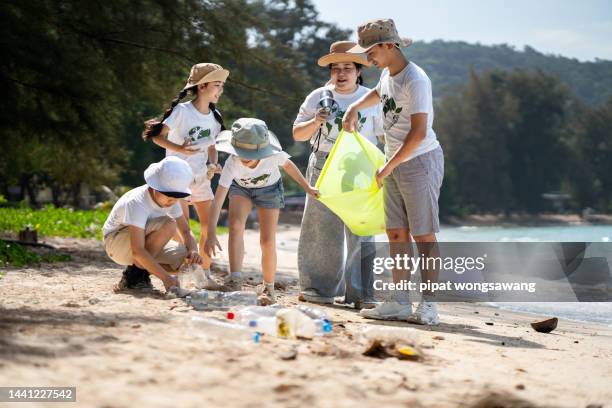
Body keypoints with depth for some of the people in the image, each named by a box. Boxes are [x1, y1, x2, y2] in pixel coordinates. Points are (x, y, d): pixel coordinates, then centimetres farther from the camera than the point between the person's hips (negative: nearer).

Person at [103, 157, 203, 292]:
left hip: (143, 242, 8)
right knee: (168, 225, -31)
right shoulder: (137, 203, -32)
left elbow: (186, 231, -1)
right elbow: (138, 251, -38)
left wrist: (193, 251, -24)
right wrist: (166, 277, -45)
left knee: (188, 261, -14)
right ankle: (135, 274, -19)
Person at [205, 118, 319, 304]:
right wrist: (211, 234, -47)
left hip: (269, 189, 0)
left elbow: (288, 165, -10)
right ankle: (235, 279, -27)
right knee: (235, 226, -26)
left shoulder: (273, 155, -36)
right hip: (240, 188, 0)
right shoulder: (232, 164, -37)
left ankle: (268, 288, 14)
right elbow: (218, 200, -41)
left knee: (267, 241, -3)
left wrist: (307, 188, -2)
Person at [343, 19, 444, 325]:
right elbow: (378, 93, 37)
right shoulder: (388, 74, 10)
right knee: (396, 232, 6)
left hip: (421, 161, -9)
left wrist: (388, 167, -19)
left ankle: (428, 305, -4)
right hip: (395, 163, 9)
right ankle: (401, 302, 10)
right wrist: (355, 107, 18)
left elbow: (419, 133, -24)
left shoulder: (414, 80, -19)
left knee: (423, 235, -7)